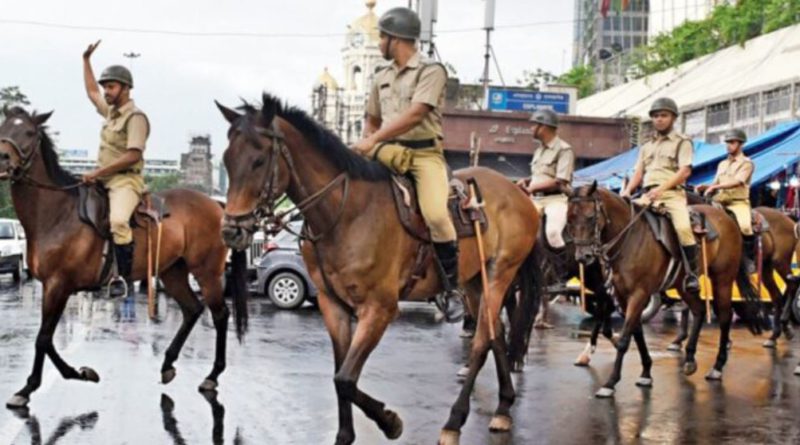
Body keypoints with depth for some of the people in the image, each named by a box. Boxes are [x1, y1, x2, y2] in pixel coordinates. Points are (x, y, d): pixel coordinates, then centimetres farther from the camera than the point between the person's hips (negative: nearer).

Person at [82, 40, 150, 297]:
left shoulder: (136, 117, -10)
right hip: (103, 180, 10)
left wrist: (98, 172, -18)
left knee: (118, 220, -34)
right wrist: (86, 60, 34)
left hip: (125, 181, -10)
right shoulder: (110, 111, 17)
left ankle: (123, 277, -33)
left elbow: (132, 155, -19)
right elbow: (91, 91, 35)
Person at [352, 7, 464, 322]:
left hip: (424, 152, -6)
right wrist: (365, 144, 7)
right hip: (388, 152, 6)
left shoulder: (431, 71, -4)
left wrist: (373, 140, -21)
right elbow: (372, 120, 27)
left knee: (435, 214, -27)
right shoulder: (382, 77, 17)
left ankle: (451, 287, -11)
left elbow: (414, 115, -16)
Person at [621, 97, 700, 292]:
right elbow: (639, 172, 18)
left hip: (672, 193, -5)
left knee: (683, 227, -28)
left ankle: (691, 273, -18)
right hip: (648, 194, 6)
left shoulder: (682, 142, 8)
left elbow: (684, 171, -5)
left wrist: (662, 188, -19)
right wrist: (628, 190, -3)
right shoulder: (647, 146, 24)